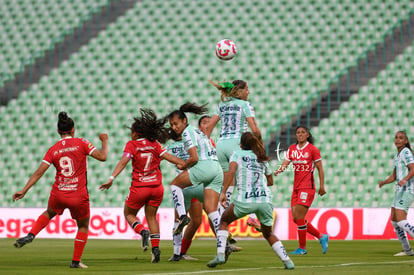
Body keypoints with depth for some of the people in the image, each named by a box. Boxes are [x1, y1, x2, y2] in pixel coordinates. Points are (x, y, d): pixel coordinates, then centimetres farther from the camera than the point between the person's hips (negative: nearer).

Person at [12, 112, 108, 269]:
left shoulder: (53, 150, 1)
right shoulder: (81, 143, -6)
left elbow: (39, 172, -3)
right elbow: (102, 157, -8)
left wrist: (24, 191, 0)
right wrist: (104, 141, 10)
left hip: (58, 195, 3)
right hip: (79, 196, -3)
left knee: (49, 214, 34)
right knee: (83, 226, 20)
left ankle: (30, 235, 14)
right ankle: (76, 261, 19)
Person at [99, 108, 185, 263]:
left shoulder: (132, 145, -5)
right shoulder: (154, 144, 4)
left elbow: (123, 162, -16)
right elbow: (168, 157, -2)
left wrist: (112, 178, -23)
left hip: (139, 187, -3)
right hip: (156, 187, 3)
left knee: (129, 214, 18)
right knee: (151, 217, 17)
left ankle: (142, 232, -11)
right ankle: (156, 247, 2)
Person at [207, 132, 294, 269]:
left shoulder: (237, 154, 10)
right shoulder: (262, 158, 21)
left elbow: (231, 171, -11)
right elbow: (270, 181, 32)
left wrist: (223, 192, -12)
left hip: (244, 200, -3)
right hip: (265, 199, 3)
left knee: (224, 221, 21)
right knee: (268, 233, 23)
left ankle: (220, 254, 4)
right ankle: (287, 261, 10)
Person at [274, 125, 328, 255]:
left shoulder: (312, 149, -5)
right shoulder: (292, 149, 11)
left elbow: (320, 169, -2)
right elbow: (285, 163, 3)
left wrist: (322, 186, -6)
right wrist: (279, 170, -19)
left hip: (308, 187, -7)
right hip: (296, 187, 7)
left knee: (299, 218, -11)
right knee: (296, 218, 4)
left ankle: (302, 248, 1)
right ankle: (321, 237, 18)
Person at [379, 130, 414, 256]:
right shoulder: (397, 155, 17)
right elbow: (394, 177, 20)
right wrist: (383, 182, 2)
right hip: (400, 190, 10)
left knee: (400, 221, -16)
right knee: (394, 221, 9)